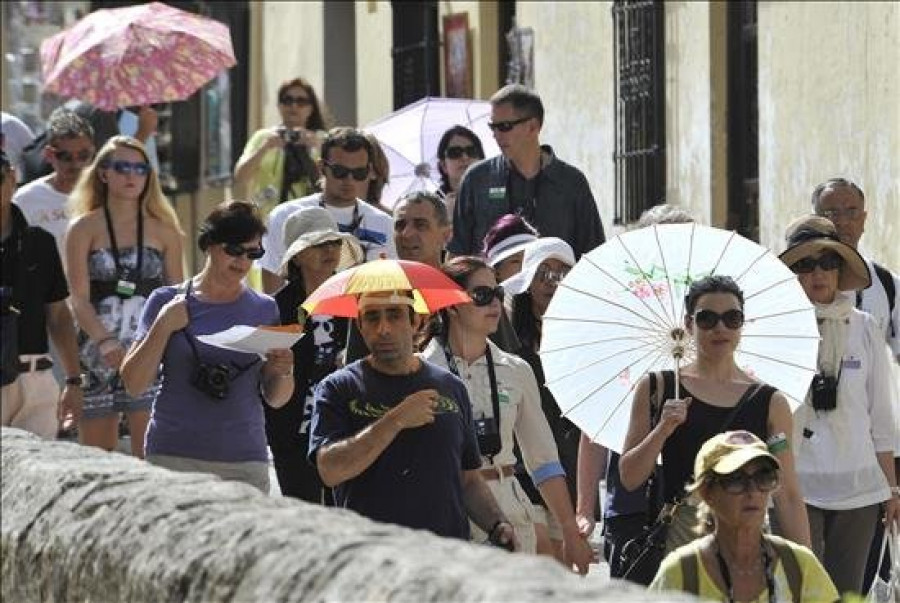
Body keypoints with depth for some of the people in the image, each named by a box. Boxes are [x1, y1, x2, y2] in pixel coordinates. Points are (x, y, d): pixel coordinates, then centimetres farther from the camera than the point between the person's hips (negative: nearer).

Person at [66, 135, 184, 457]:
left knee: (149, 455, -11)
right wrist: (106, 343, -19)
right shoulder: (84, 229, 5)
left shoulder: (163, 231, 10)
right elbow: (79, 299, -4)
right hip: (98, 355, 0)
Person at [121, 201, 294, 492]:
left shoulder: (264, 309, 11)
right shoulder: (167, 303, 6)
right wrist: (164, 326, -7)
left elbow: (276, 399, 15)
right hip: (174, 458, -2)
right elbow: (133, 385, 2)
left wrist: (284, 371, -6)